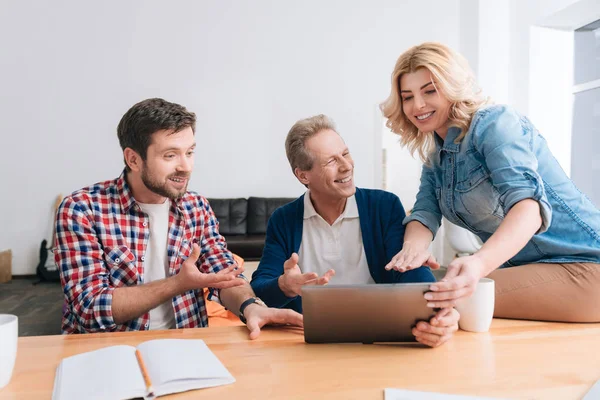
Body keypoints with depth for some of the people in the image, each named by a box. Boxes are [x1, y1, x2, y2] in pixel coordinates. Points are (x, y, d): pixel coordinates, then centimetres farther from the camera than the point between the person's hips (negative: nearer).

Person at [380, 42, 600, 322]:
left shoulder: (494, 122, -15)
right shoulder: (434, 156, 9)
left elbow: (528, 203, -29)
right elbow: (424, 212, -2)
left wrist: (479, 263, -48)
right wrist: (415, 244, -27)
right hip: (524, 267, 7)